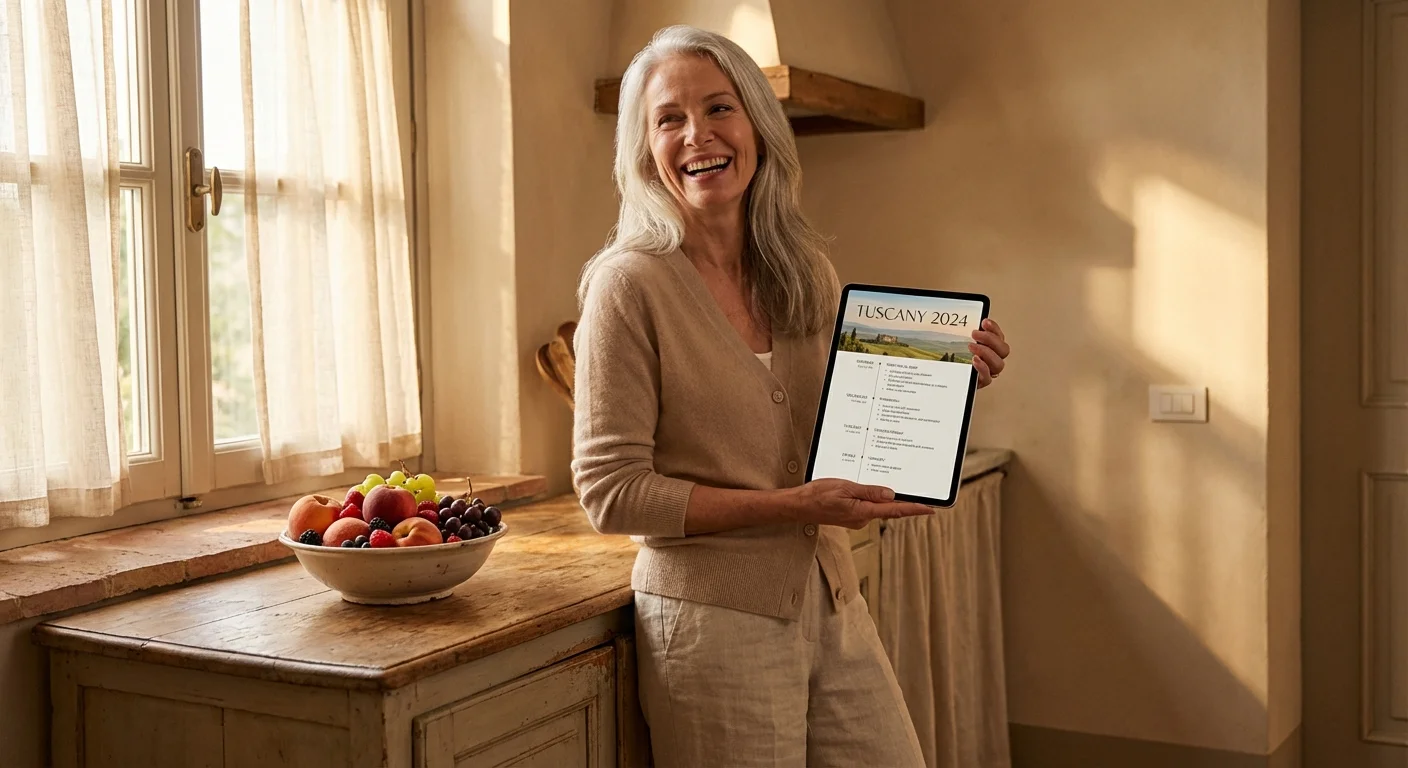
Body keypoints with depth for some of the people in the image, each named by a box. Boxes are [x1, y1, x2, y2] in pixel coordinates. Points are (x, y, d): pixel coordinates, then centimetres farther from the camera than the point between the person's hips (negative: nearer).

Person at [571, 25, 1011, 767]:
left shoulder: (808, 272, 5)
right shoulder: (630, 283, -12)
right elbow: (610, 491, -14)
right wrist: (792, 505, -19)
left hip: (833, 606, 6)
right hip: (714, 619, -6)